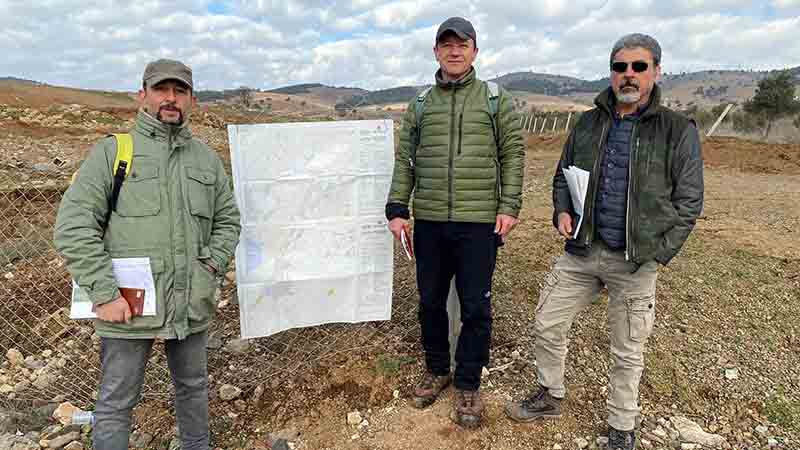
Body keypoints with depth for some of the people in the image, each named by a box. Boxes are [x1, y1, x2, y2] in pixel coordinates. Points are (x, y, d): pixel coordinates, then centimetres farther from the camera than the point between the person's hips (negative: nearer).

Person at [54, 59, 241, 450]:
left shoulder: (207, 159, 8)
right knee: (117, 402, 9)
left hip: (192, 305, 4)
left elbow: (227, 219, 15)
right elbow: (73, 226, -10)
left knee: (193, 387, 22)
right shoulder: (112, 152, -5)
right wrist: (105, 294, -16)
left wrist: (211, 265, -1)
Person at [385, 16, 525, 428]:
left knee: (475, 307, 4)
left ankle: (468, 384, 22)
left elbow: (512, 154, 2)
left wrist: (509, 207, -7)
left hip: (479, 223, -2)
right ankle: (436, 369, 34)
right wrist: (397, 209, 1)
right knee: (430, 301, 13)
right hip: (428, 222, 3)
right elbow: (404, 160, 9)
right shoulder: (419, 104, 10)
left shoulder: (496, 99, 4)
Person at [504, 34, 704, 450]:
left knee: (627, 352, 11)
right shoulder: (588, 124, 5)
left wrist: (656, 255, -11)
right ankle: (549, 396, 35)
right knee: (547, 325, 10)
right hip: (581, 251, 4)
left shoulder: (678, 132, -6)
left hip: (636, 262, -3)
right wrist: (562, 211, -3)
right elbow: (563, 176, 16)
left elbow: (688, 202, -4)